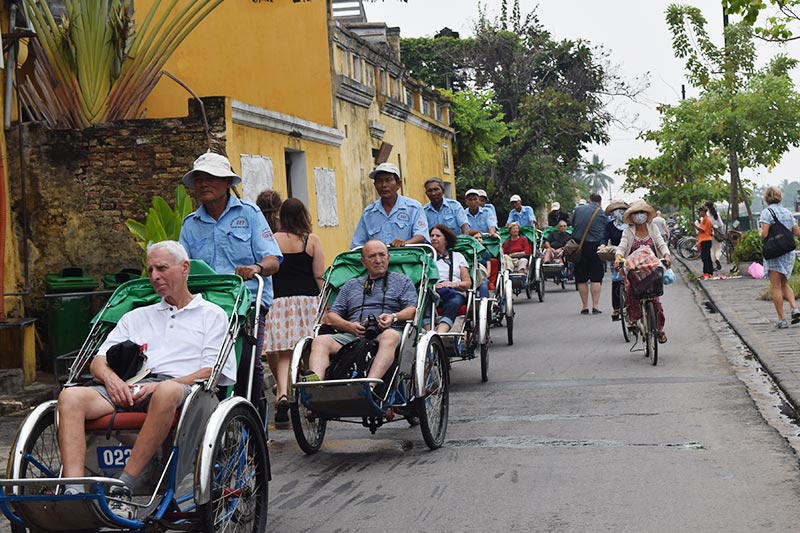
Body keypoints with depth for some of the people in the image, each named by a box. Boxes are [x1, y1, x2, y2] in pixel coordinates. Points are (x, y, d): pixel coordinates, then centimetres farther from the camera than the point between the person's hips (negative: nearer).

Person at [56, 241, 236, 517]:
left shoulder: (212, 315, 19)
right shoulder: (135, 318, 32)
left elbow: (211, 372, 5)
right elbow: (98, 361, 23)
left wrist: (158, 385, -10)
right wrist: (111, 378, -3)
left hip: (181, 388, -4)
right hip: (128, 388, 4)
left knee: (166, 392, -42)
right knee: (70, 396, -26)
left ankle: (122, 490, -39)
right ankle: (74, 493, -38)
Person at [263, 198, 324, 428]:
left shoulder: (272, 240, 3)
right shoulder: (312, 240, 2)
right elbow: (320, 276, -1)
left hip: (279, 300, 0)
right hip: (308, 299, 0)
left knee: (283, 352, 1)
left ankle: (282, 392, -19)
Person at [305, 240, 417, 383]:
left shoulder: (402, 281, 24)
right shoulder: (350, 285, 31)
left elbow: (413, 310, 9)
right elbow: (330, 317, 22)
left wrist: (393, 317, -13)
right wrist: (350, 326, -1)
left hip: (385, 333, -3)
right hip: (351, 336, 3)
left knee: (390, 336, -40)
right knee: (321, 341, -25)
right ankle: (314, 380, -53)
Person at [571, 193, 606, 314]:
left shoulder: (578, 209, 5)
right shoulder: (601, 213, 0)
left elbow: (572, 224, 15)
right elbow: (603, 233, 2)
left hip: (578, 245, 2)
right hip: (594, 246, -2)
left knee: (581, 278, 7)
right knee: (596, 277, 4)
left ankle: (585, 306, 7)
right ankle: (595, 306, -2)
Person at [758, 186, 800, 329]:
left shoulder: (767, 212, -10)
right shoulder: (787, 212, 9)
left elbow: (764, 234, -18)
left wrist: (760, 232, 4)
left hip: (774, 253, -5)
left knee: (776, 287, 1)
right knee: (784, 283, 20)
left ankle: (781, 320, 1)